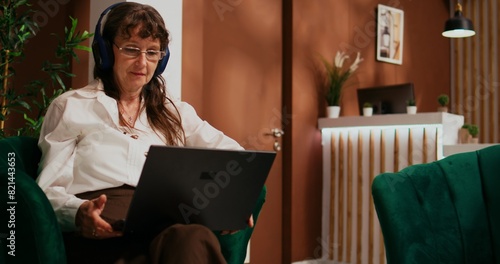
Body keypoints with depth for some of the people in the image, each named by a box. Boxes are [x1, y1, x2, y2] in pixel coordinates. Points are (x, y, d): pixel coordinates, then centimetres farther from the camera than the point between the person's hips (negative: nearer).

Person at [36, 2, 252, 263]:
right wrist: (78, 213, -19)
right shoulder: (70, 107, 13)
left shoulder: (174, 112, 25)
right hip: (102, 234, -3)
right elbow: (48, 191, 6)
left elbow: (228, 150, 21)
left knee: (193, 239, -37)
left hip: (166, 225, 4)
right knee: (192, 241, -37)